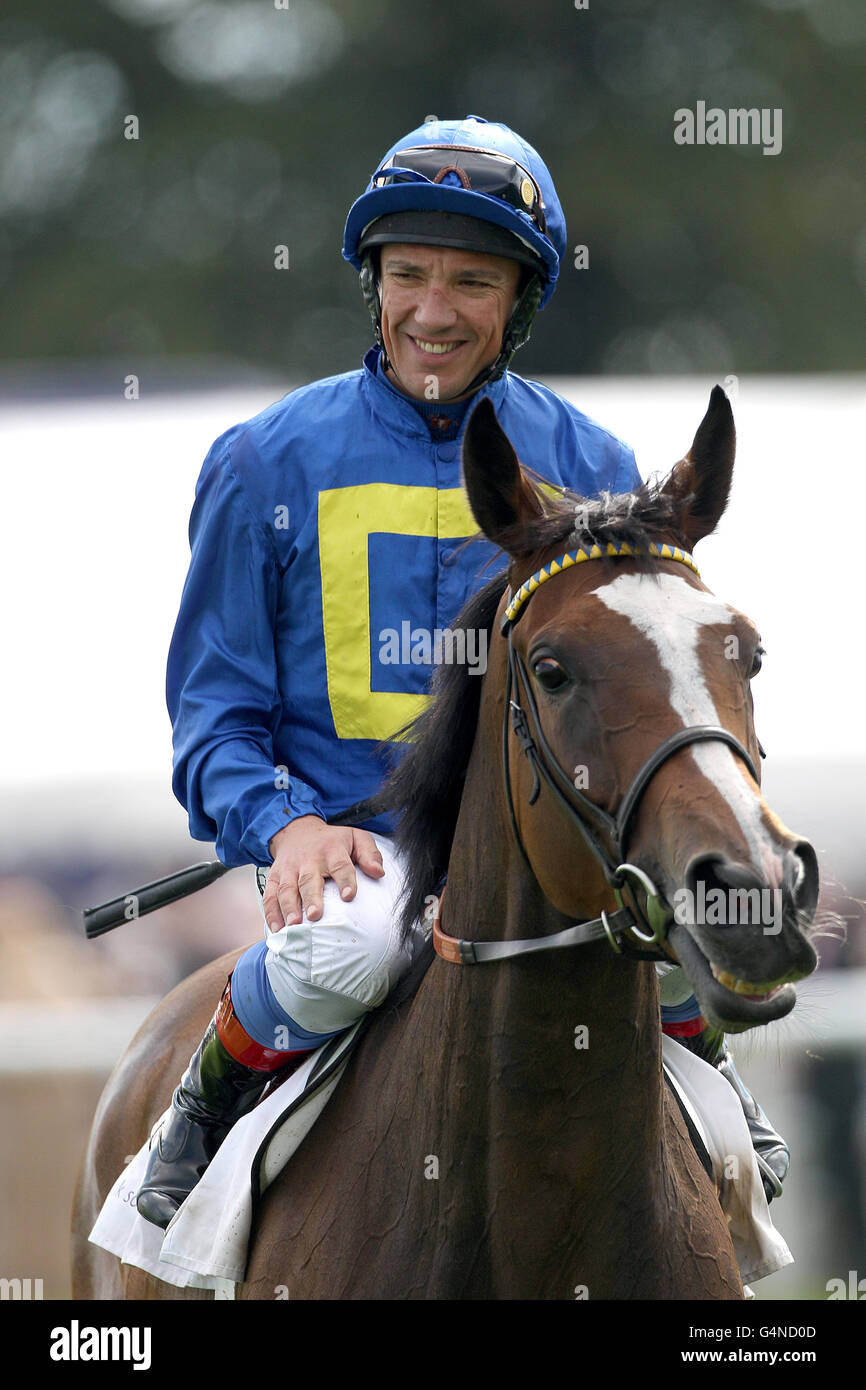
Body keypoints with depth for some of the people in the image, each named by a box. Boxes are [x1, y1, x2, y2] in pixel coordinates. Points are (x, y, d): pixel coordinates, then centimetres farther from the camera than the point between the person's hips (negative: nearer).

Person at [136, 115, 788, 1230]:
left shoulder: (589, 468, 9)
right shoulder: (272, 464, 3)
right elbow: (215, 704, 5)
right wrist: (285, 825, -16)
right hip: (353, 840, -2)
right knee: (340, 951, -38)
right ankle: (209, 1109, -3)